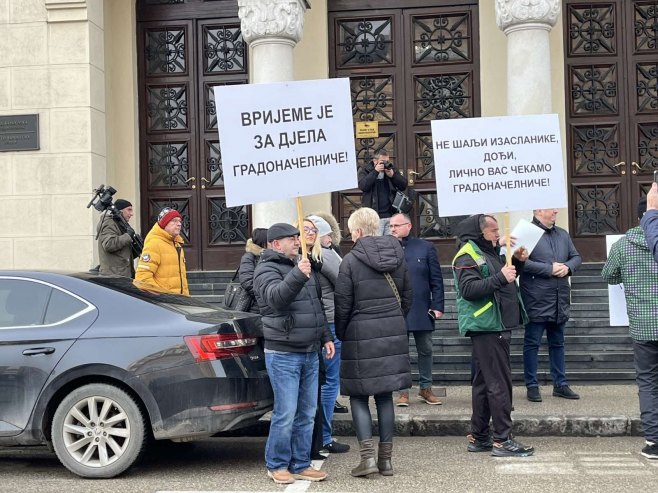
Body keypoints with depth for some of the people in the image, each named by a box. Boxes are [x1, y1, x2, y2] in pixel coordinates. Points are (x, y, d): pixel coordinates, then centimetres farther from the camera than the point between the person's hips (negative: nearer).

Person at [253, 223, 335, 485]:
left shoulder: (299, 266, 18)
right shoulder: (267, 270, -7)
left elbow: (317, 307, 25)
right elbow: (275, 296, -29)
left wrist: (325, 337, 19)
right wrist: (297, 276, -44)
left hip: (310, 353, 8)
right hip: (283, 355, -8)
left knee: (306, 414, 10)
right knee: (286, 414, -6)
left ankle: (300, 465, 19)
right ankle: (276, 465, 9)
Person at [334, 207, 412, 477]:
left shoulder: (351, 260, -10)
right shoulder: (398, 256, 7)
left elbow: (342, 304, -8)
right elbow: (407, 296, 12)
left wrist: (340, 334, 5)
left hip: (361, 334, -5)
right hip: (394, 333, 5)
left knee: (359, 396, 4)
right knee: (385, 395, 11)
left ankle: (368, 456, -5)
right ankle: (386, 458, 13)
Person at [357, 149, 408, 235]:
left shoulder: (391, 168, 12)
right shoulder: (365, 170, 3)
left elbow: (404, 185, 7)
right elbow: (362, 186, -15)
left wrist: (393, 175, -10)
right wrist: (375, 171, -16)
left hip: (391, 215, 4)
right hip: (375, 217, -3)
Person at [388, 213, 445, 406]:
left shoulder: (425, 247, 1)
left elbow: (436, 280, 2)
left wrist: (437, 306, -4)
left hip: (421, 309, 1)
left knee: (425, 350, 10)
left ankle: (425, 388, 23)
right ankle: (403, 392, 13)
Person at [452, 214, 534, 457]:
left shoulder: (488, 252, 20)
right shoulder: (467, 256, -12)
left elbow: (498, 281, 29)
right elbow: (469, 289, -24)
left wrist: (516, 262, 14)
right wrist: (500, 278, -27)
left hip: (496, 327, 10)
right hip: (485, 327, -10)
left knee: (484, 382, 13)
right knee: (499, 383, -9)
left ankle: (478, 437, 20)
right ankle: (502, 440, -5)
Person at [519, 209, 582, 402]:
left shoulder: (562, 234, 13)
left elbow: (576, 257, 18)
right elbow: (521, 262, -20)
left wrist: (568, 267, -5)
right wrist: (549, 269, -17)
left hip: (560, 301, 7)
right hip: (536, 301, -7)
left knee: (557, 343, 15)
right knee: (532, 343, 2)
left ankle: (560, 384, 24)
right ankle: (532, 386, 11)